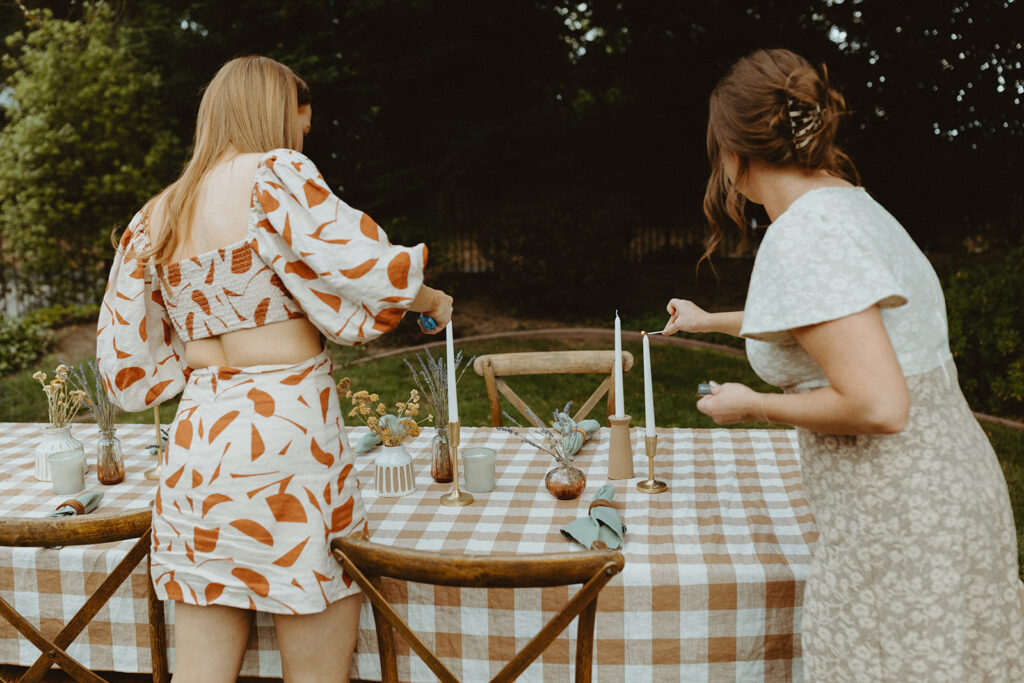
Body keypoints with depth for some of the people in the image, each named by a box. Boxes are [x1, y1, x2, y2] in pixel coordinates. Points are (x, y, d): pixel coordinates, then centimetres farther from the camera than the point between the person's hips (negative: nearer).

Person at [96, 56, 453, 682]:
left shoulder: (153, 218, 14)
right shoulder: (275, 174, -5)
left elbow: (128, 363, 15)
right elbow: (374, 273, -15)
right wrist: (430, 299, 5)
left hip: (193, 447, 7)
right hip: (288, 439, -6)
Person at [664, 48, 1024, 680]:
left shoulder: (805, 236, -20)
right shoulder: (852, 204, 10)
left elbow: (878, 405, -28)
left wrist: (753, 405, -11)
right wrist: (709, 320, 45)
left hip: (900, 526, -9)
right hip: (955, 486, 9)